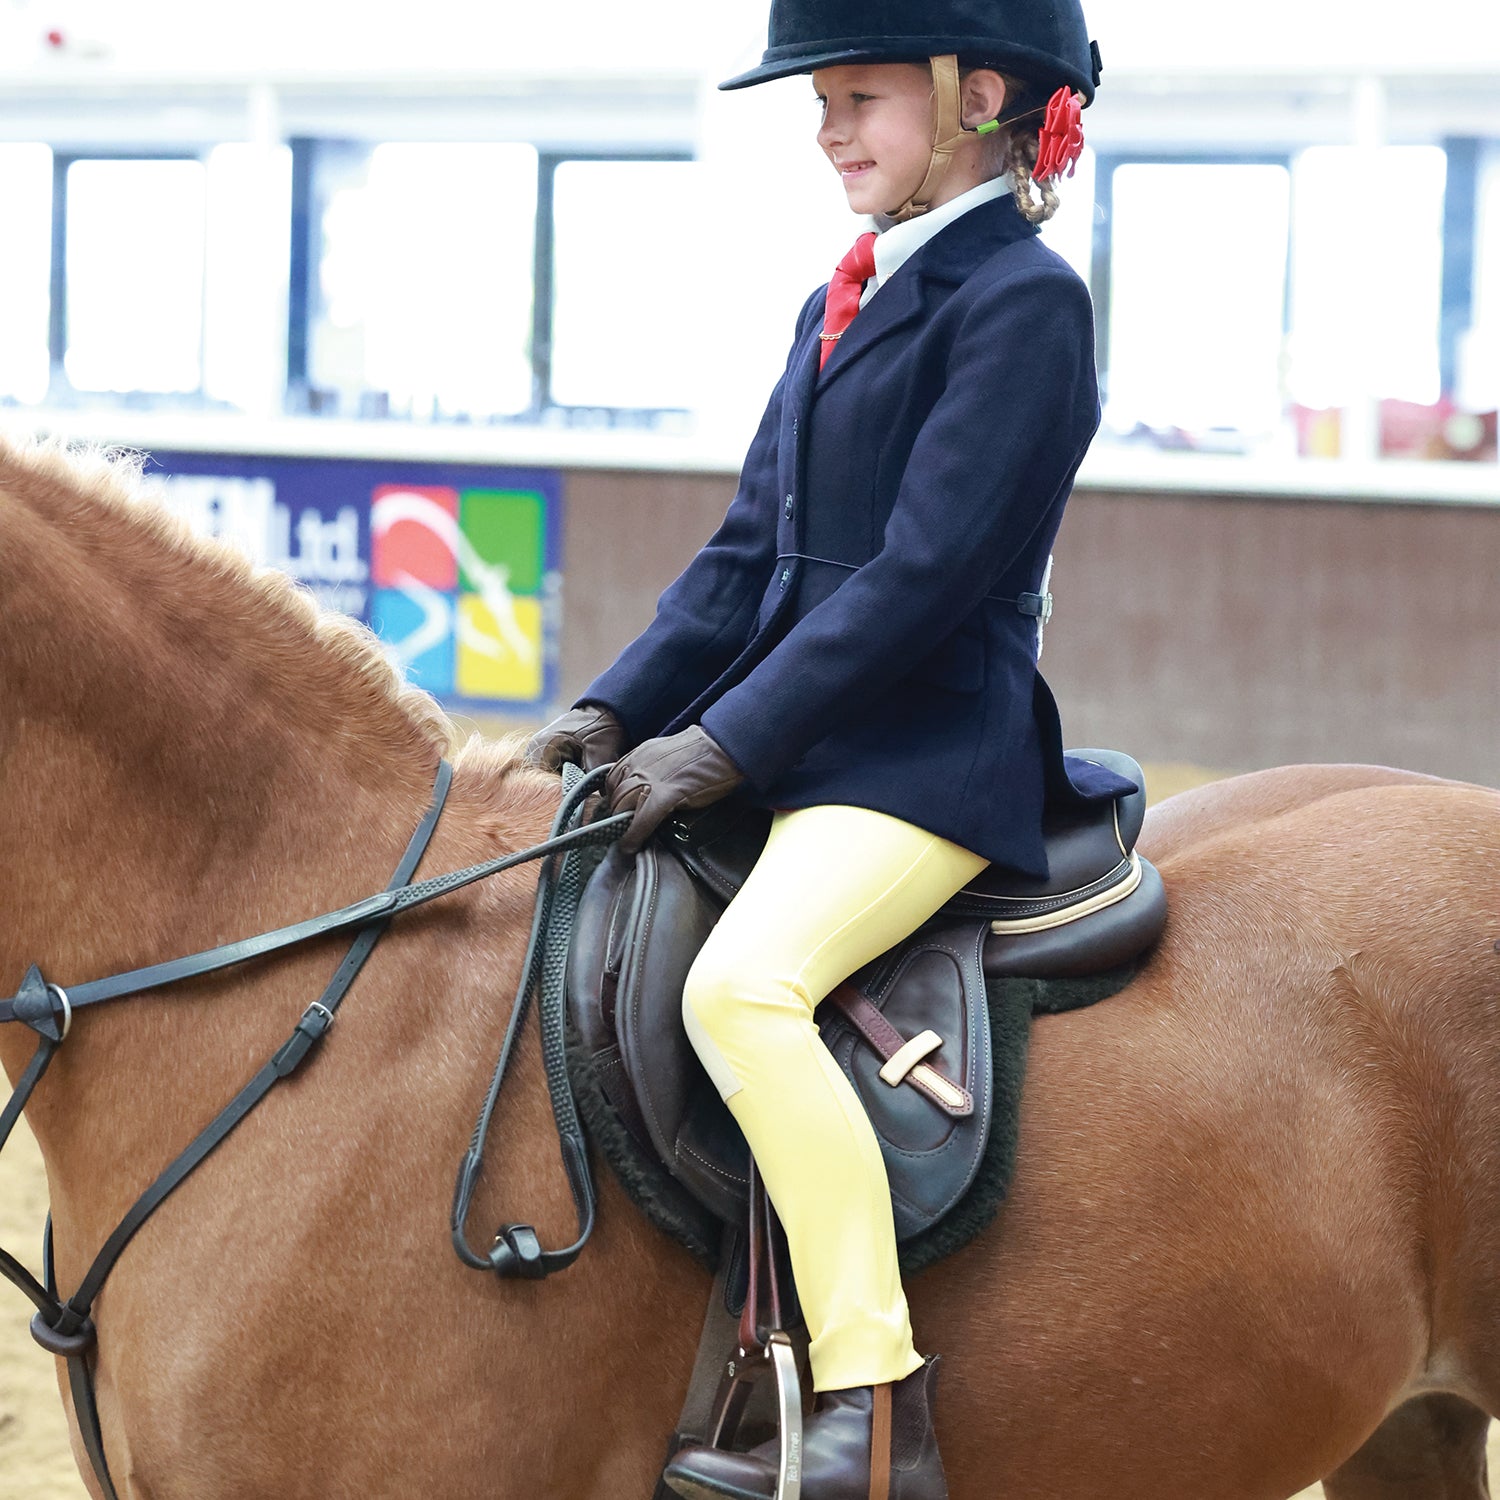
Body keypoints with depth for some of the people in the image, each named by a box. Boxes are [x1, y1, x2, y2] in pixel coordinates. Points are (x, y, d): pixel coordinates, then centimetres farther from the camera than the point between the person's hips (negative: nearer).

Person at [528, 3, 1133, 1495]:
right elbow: (750, 552, 17)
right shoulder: (842, 305, 18)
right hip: (791, 743, 10)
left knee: (741, 984, -32)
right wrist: (619, 711, 3)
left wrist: (724, 744, -18)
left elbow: (923, 576, -18)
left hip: (927, 756, -10)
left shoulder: (1023, 301, -11)